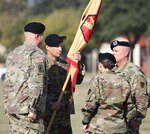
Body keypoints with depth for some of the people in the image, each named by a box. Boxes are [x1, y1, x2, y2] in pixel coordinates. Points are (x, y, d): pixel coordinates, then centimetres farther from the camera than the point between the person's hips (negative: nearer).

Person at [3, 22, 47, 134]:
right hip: (28, 107, -8)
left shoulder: (13, 53, 16)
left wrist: (7, 107, 21)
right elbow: (36, 84, -17)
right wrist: (33, 109, -17)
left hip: (12, 108, 8)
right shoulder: (38, 54, -9)